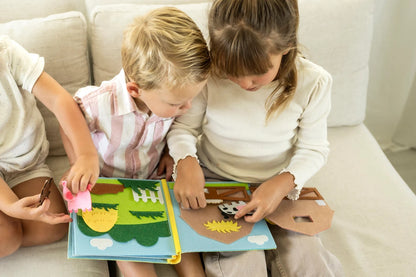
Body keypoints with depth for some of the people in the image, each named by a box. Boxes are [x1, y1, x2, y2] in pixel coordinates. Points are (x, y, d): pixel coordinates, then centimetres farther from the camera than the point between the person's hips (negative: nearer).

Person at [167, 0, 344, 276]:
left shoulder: (313, 83, -16)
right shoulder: (208, 74, -19)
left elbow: (313, 148, -4)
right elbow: (183, 127, -5)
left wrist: (285, 182, -24)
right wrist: (185, 160, -28)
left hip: (277, 189, 2)